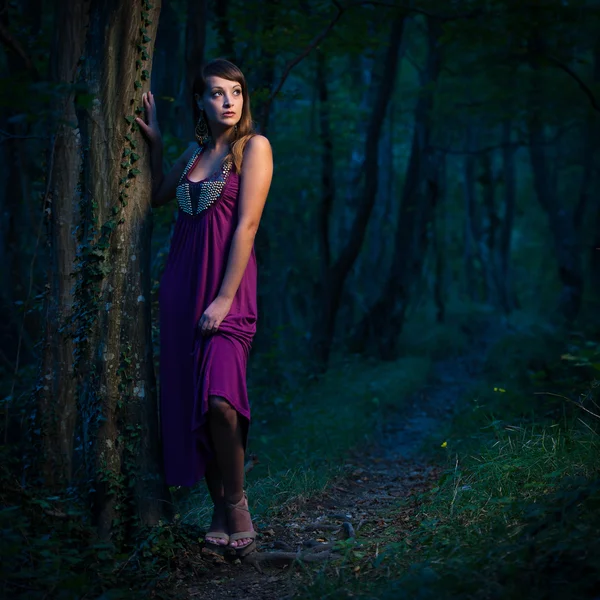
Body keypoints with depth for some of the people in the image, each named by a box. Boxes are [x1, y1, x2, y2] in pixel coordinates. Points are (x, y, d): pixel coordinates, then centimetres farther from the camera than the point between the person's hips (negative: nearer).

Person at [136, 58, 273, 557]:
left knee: (220, 400, -20)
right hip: (182, 284, 6)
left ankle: (236, 502, 0)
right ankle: (219, 509, 16)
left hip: (227, 284, -6)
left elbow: (246, 226, -11)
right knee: (189, 401, 5)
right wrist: (154, 142, 21)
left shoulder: (254, 147, -3)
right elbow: (158, 196, 31)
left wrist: (225, 299, -17)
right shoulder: (195, 151, 14)